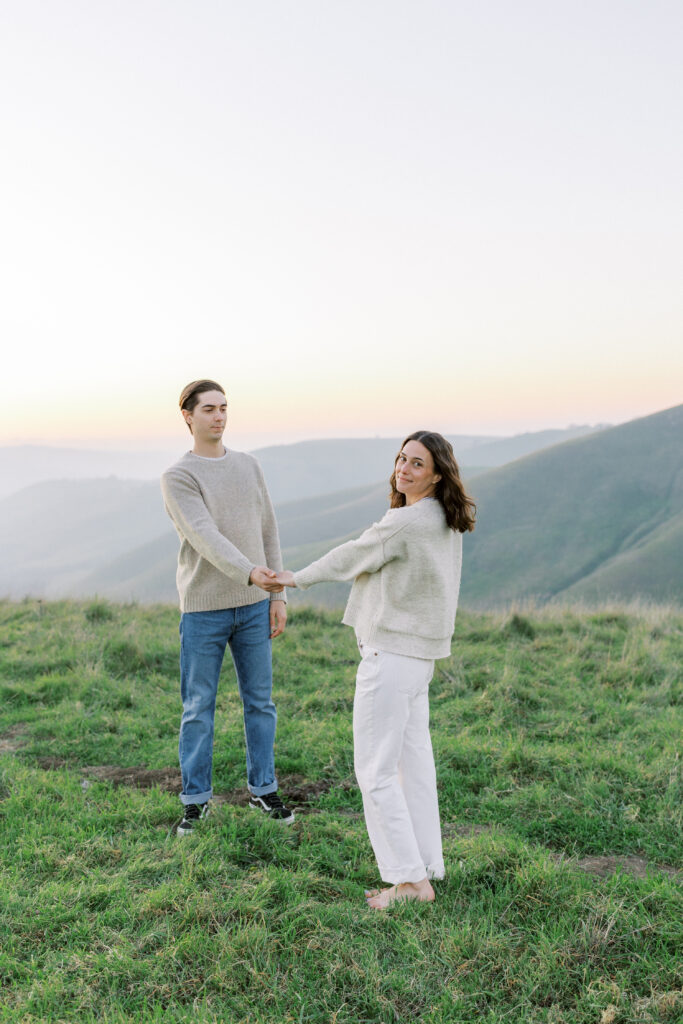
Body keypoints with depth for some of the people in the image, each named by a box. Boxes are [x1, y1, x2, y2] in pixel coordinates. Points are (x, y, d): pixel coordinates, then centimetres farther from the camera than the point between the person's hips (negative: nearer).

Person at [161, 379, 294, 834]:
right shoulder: (177, 478, -5)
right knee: (198, 709, 5)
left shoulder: (250, 467, 10)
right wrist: (250, 573, -34)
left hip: (254, 607, 4)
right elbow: (205, 537, -19)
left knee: (260, 702, 10)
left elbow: (268, 533, 12)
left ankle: (263, 788, 24)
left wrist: (278, 596, 6)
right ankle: (196, 798, 18)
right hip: (203, 609, -4)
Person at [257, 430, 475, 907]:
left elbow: (349, 558, -7)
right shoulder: (447, 523, 8)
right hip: (419, 654, 10)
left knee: (375, 771, -1)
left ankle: (410, 879, 3)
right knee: (413, 764, 14)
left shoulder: (403, 523, -20)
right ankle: (427, 871, 22)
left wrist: (295, 579, 8)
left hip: (392, 654, -9)